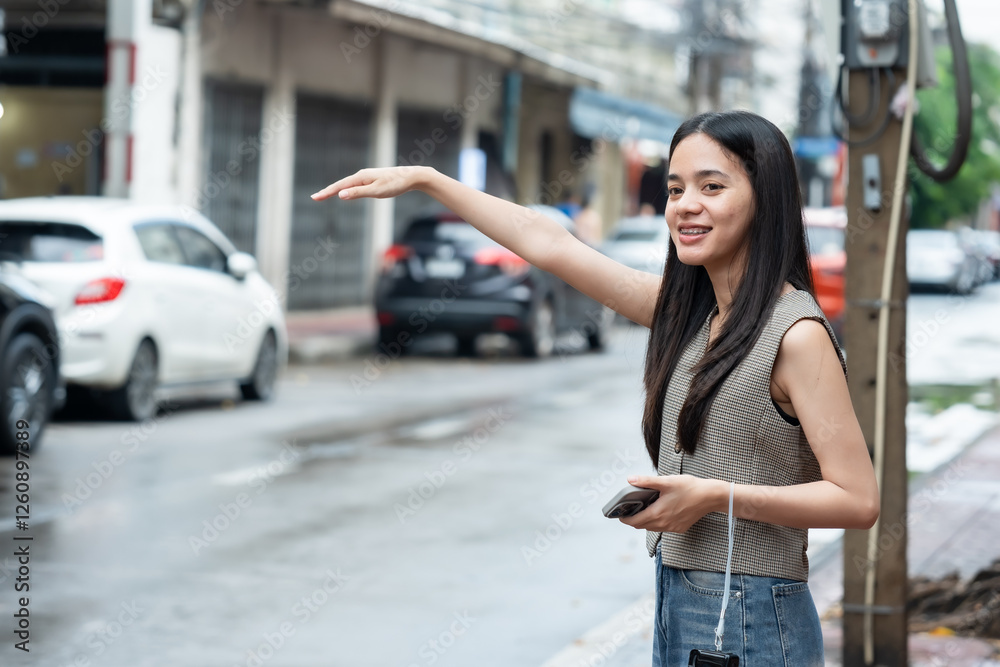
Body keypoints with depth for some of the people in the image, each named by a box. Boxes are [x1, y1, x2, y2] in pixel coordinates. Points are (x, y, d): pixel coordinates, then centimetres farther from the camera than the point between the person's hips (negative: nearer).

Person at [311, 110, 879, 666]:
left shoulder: (797, 333, -13)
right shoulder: (685, 311, 9)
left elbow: (858, 500, -16)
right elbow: (549, 244, 13)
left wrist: (717, 495, -20)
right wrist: (423, 179, 15)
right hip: (675, 605, 7)